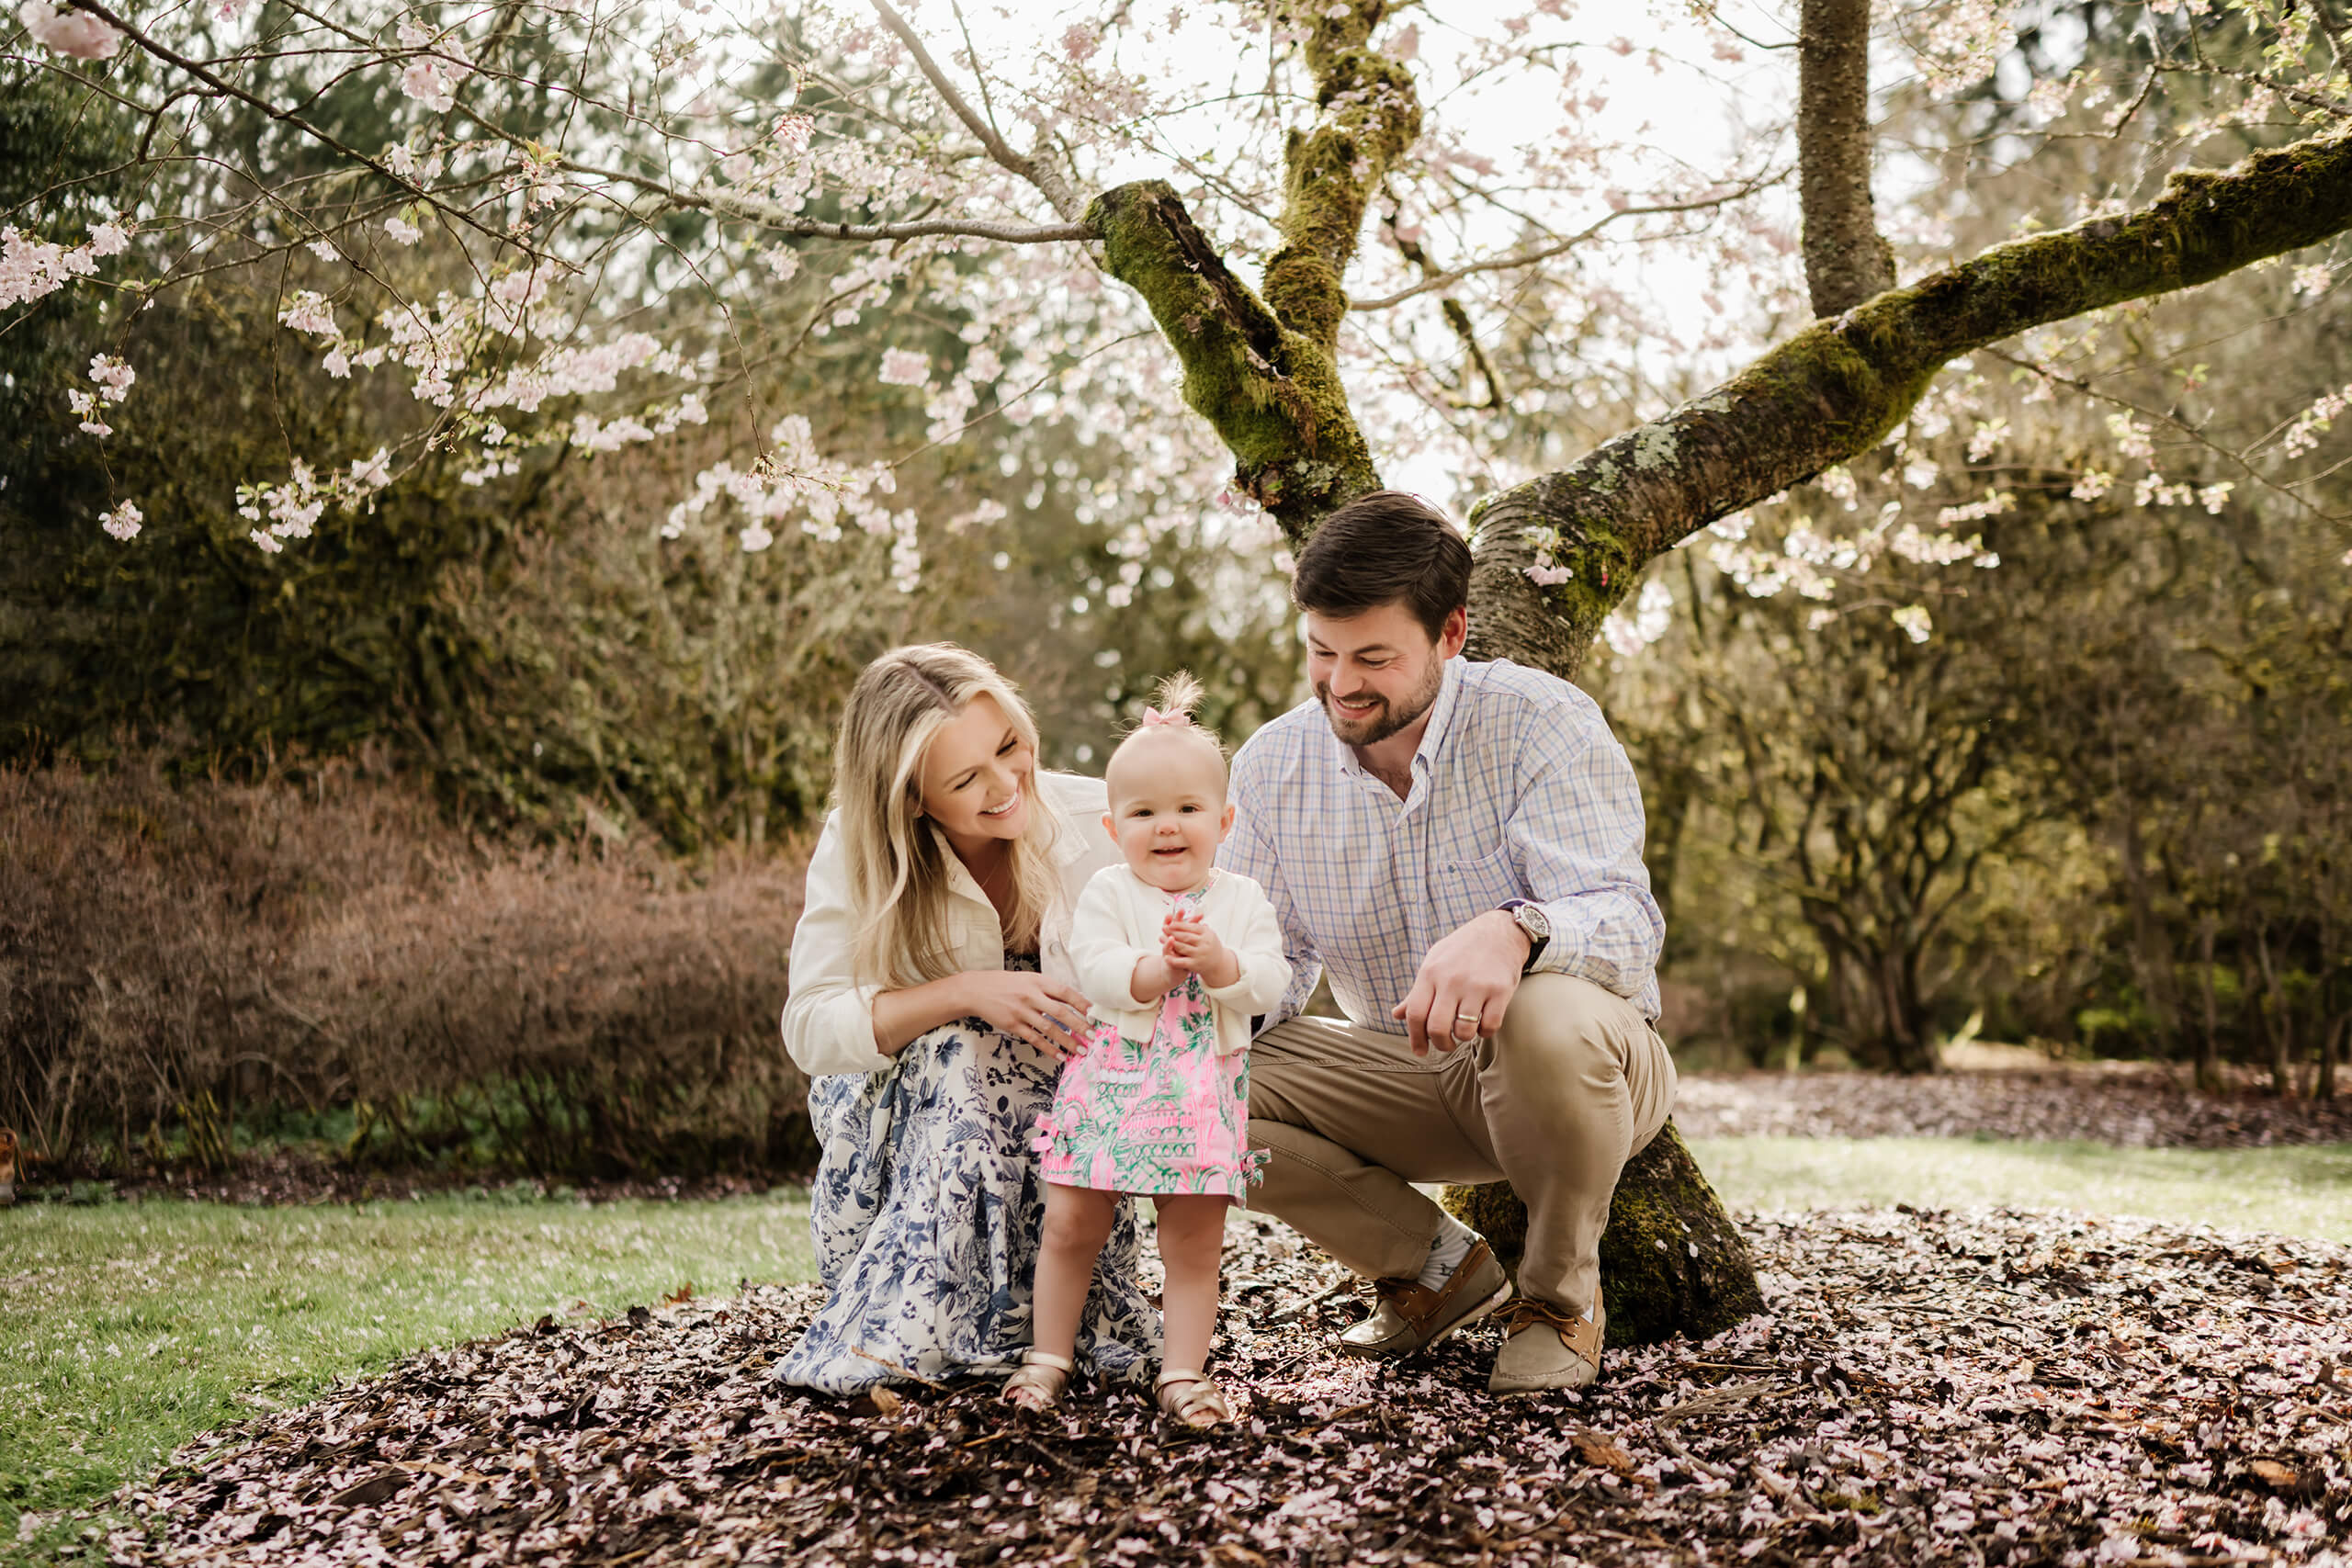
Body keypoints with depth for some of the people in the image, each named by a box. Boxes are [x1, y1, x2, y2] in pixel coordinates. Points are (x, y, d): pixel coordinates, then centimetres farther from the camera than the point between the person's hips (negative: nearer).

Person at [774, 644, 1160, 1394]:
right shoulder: (858, 848, -16)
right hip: (902, 1104, -1)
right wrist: (966, 993, -33)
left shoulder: (1097, 824, -16)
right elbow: (809, 1028, -21)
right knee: (962, 1047, -33)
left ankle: (898, 1331, -23)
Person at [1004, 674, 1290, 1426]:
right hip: (1111, 1077, -1)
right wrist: (1159, 967, -27)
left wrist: (1220, 962, -22)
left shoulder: (1242, 899, 6)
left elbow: (1270, 983, -4)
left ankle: (1183, 1372, 12)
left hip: (1204, 1094, 1)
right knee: (1070, 1225, 2)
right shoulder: (1107, 892, 0)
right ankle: (1049, 1357, 15)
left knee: (1194, 1243, 3)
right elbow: (1097, 973, -12)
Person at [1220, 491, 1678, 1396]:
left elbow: (1626, 922, -28)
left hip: (1584, 1067, -4)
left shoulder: (1544, 725, -17)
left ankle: (1562, 1292, -10)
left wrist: (1516, 930, -52)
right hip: (1409, 1082, 5)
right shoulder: (1274, 764, -3)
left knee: (1549, 1017, -40)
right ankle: (1438, 1265, 3)